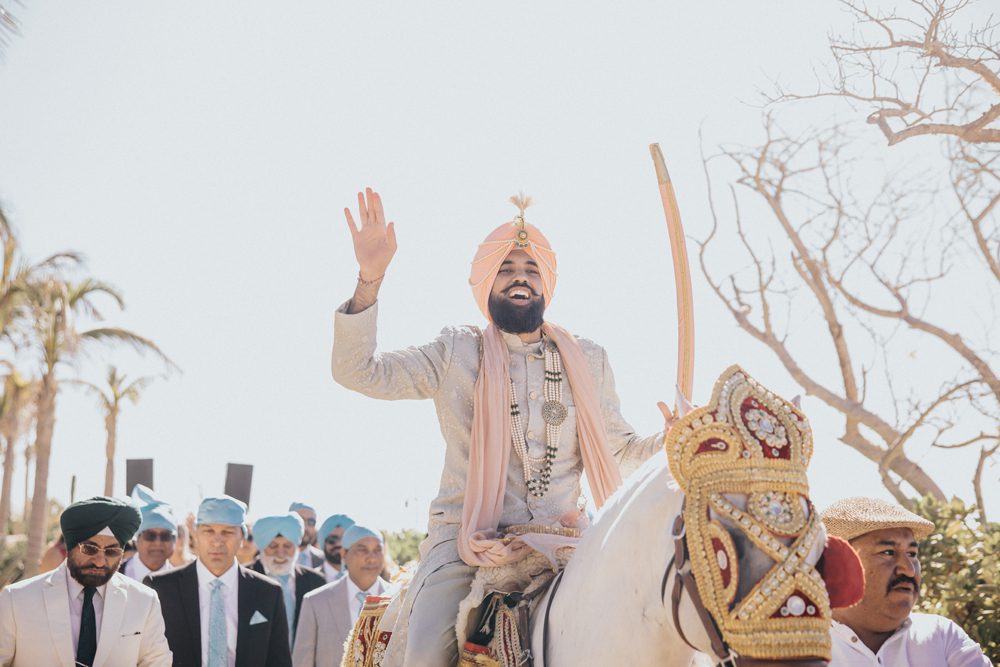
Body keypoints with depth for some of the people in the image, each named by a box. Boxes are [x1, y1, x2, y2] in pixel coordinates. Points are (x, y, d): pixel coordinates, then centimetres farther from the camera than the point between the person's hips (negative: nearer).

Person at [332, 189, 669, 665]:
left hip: (562, 539, 3)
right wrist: (370, 279, -14)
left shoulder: (589, 362, 15)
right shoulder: (455, 354, 7)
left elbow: (620, 450, 20)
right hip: (466, 539, -2)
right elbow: (358, 372, -1)